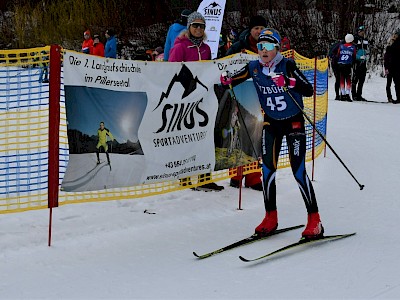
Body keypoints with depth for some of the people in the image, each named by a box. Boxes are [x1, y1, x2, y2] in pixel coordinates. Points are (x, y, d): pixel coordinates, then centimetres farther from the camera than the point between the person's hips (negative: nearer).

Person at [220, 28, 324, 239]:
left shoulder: (287, 66, -18)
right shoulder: (254, 68, -5)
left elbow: (309, 90, -24)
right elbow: (233, 80, 8)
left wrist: (289, 82, -40)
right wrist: (226, 81, -15)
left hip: (293, 122, -5)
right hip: (271, 122, 5)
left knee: (298, 171, -9)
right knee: (267, 169, 2)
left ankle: (314, 221, -2)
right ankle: (271, 218, 16)